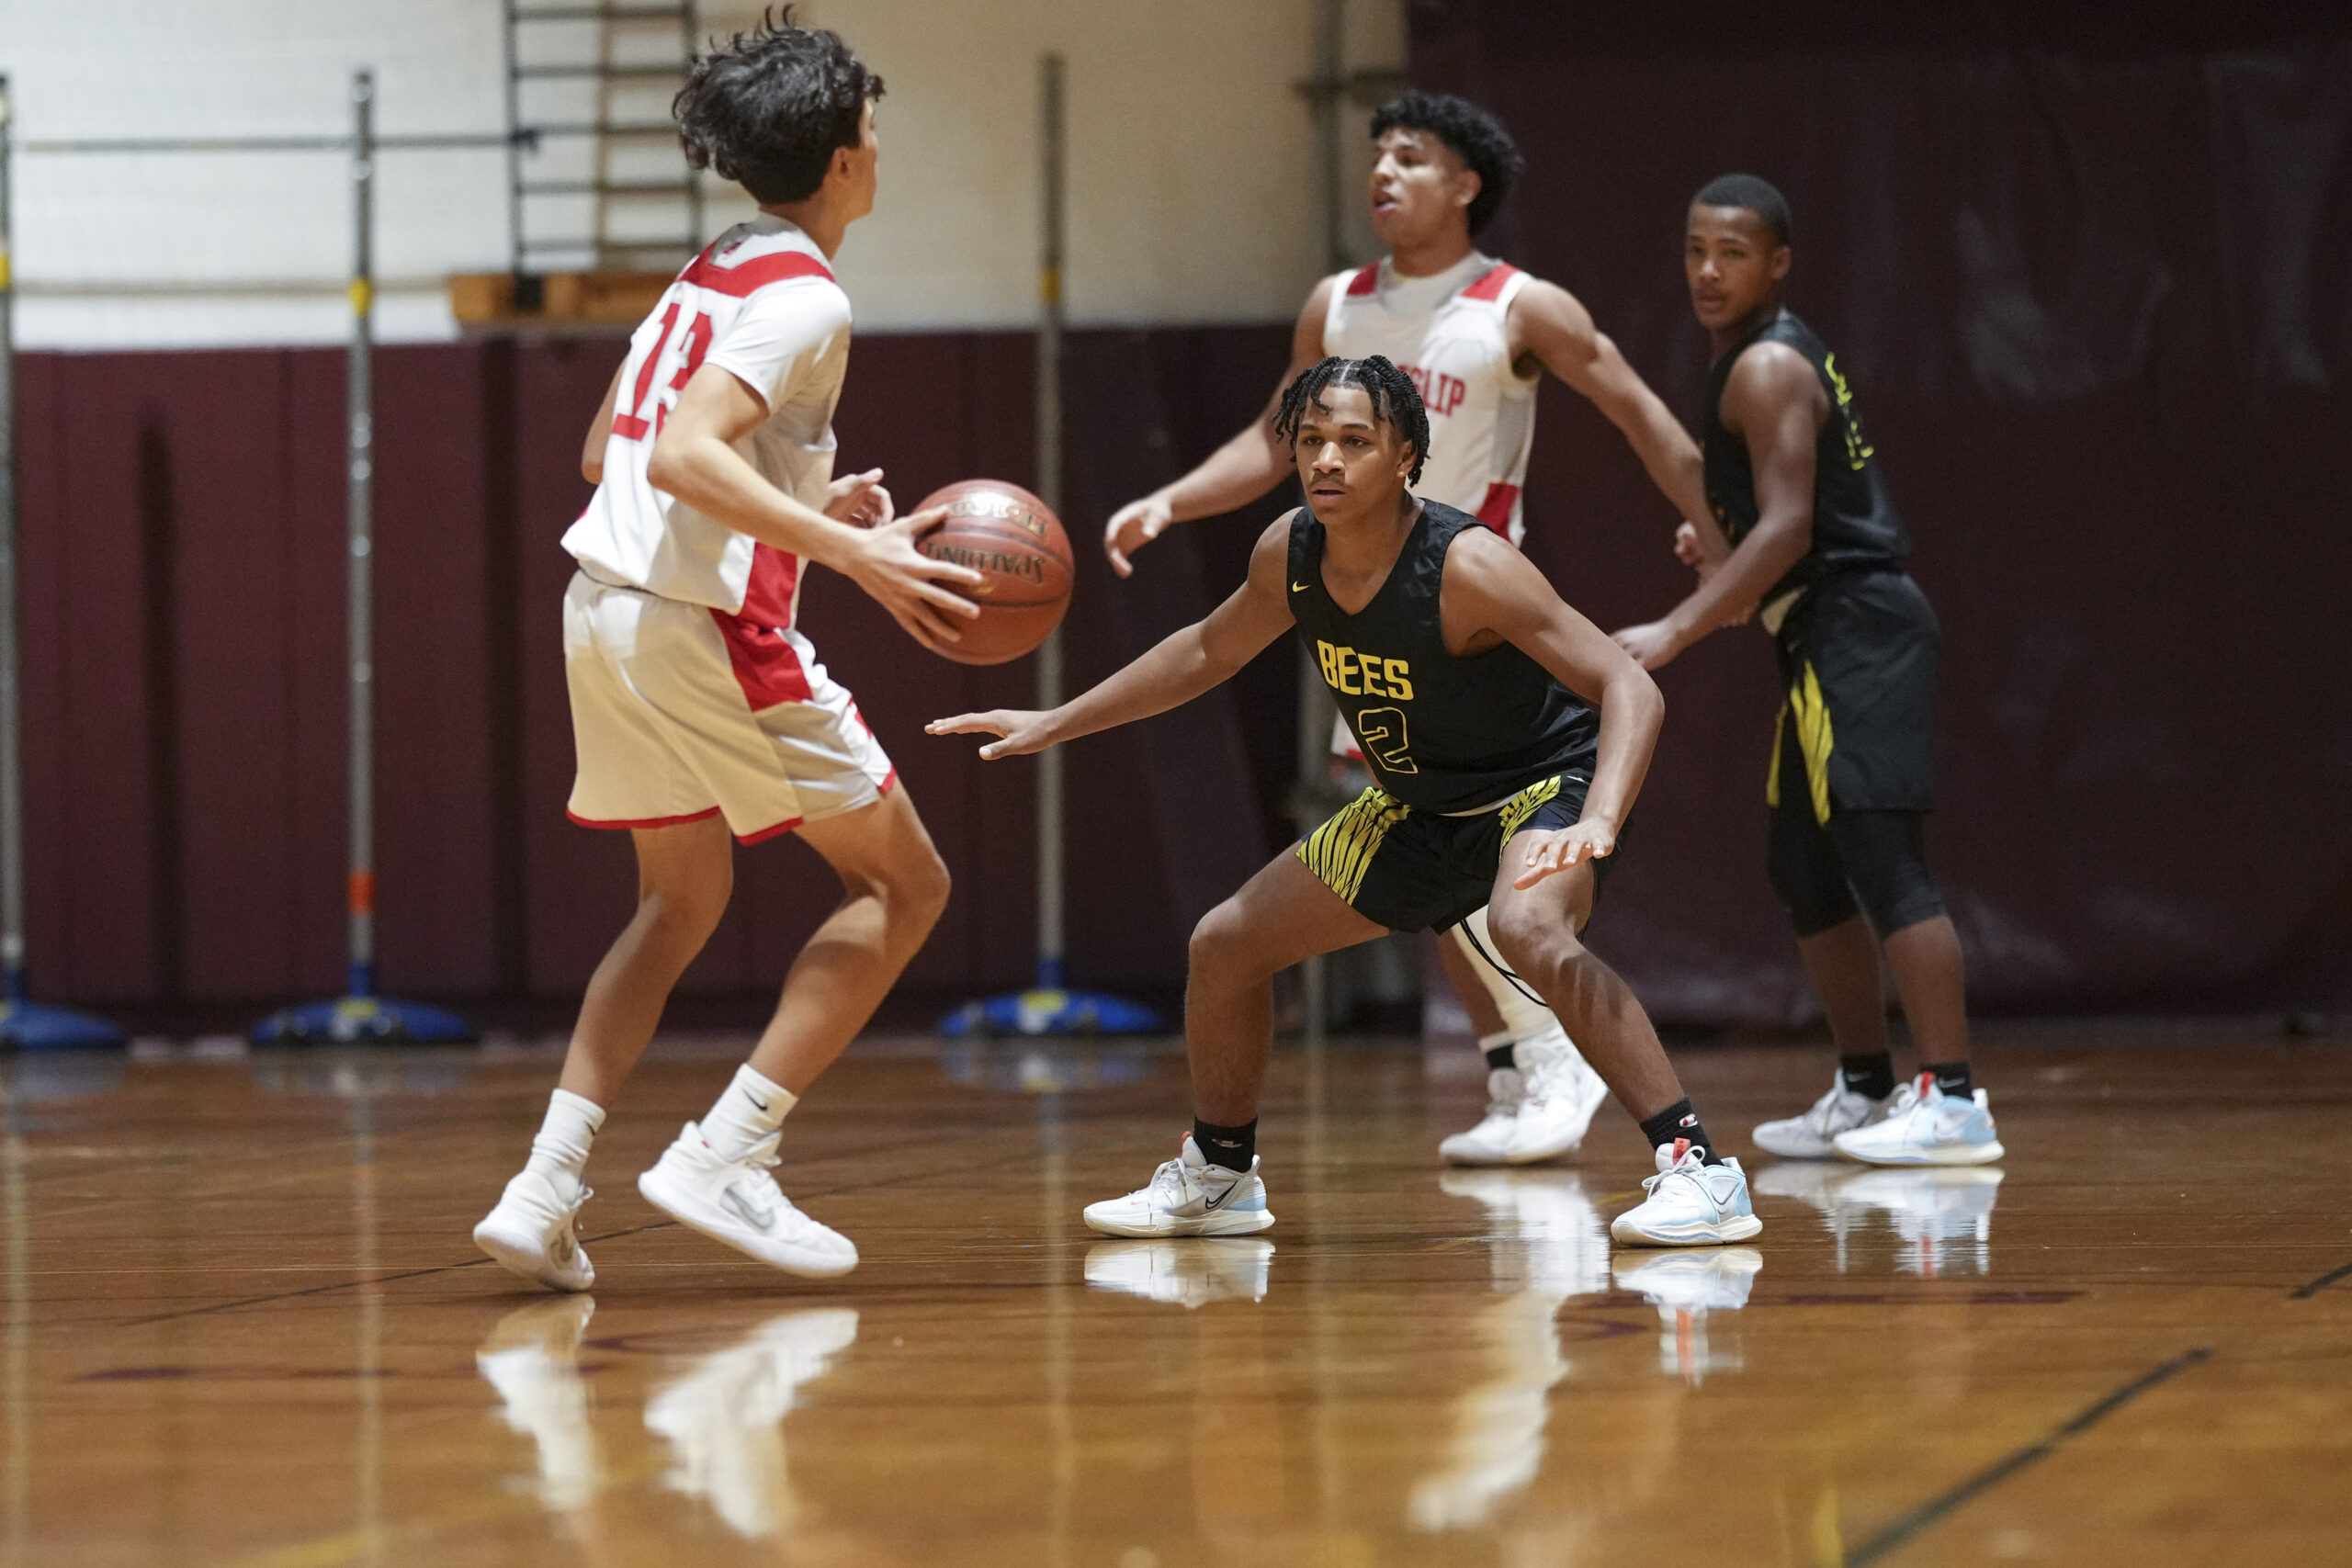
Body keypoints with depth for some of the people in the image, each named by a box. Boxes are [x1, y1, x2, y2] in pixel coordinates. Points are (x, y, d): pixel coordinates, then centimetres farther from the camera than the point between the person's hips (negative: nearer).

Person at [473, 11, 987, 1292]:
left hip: (606, 611, 9)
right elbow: (682, 456, -24)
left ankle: (545, 1188, 10)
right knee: (903, 883, 2)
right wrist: (851, 553, -29)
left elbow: (608, 455, 23)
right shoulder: (804, 298, -11)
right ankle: (723, 1157, -6)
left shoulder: (708, 276, 17)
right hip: (704, 626, -9)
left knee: (681, 906, 22)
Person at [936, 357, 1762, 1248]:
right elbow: (1211, 650, 12)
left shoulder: (1464, 566, -31)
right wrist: (1055, 726, 12)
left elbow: (1631, 689, -34)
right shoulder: (1291, 551, -11)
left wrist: (1598, 824, -50)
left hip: (1544, 783, -8)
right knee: (1225, 944, 9)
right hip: (1424, 807, 8)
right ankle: (1218, 1175, 32)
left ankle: (1697, 1166, -35)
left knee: (1526, 929, -39)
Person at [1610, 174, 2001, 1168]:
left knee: (1880, 855, -15)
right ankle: (1866, 1093, 22)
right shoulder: (1777, 357, 19)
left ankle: (1952, 1099, -19)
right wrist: (1719, 547, 13)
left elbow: (1788, 526, -21)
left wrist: (1677, 630, -26)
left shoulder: (1767, 367, -12)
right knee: (1805, 872, 15)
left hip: (1855, 630, -11)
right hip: (1828, 641, 11)